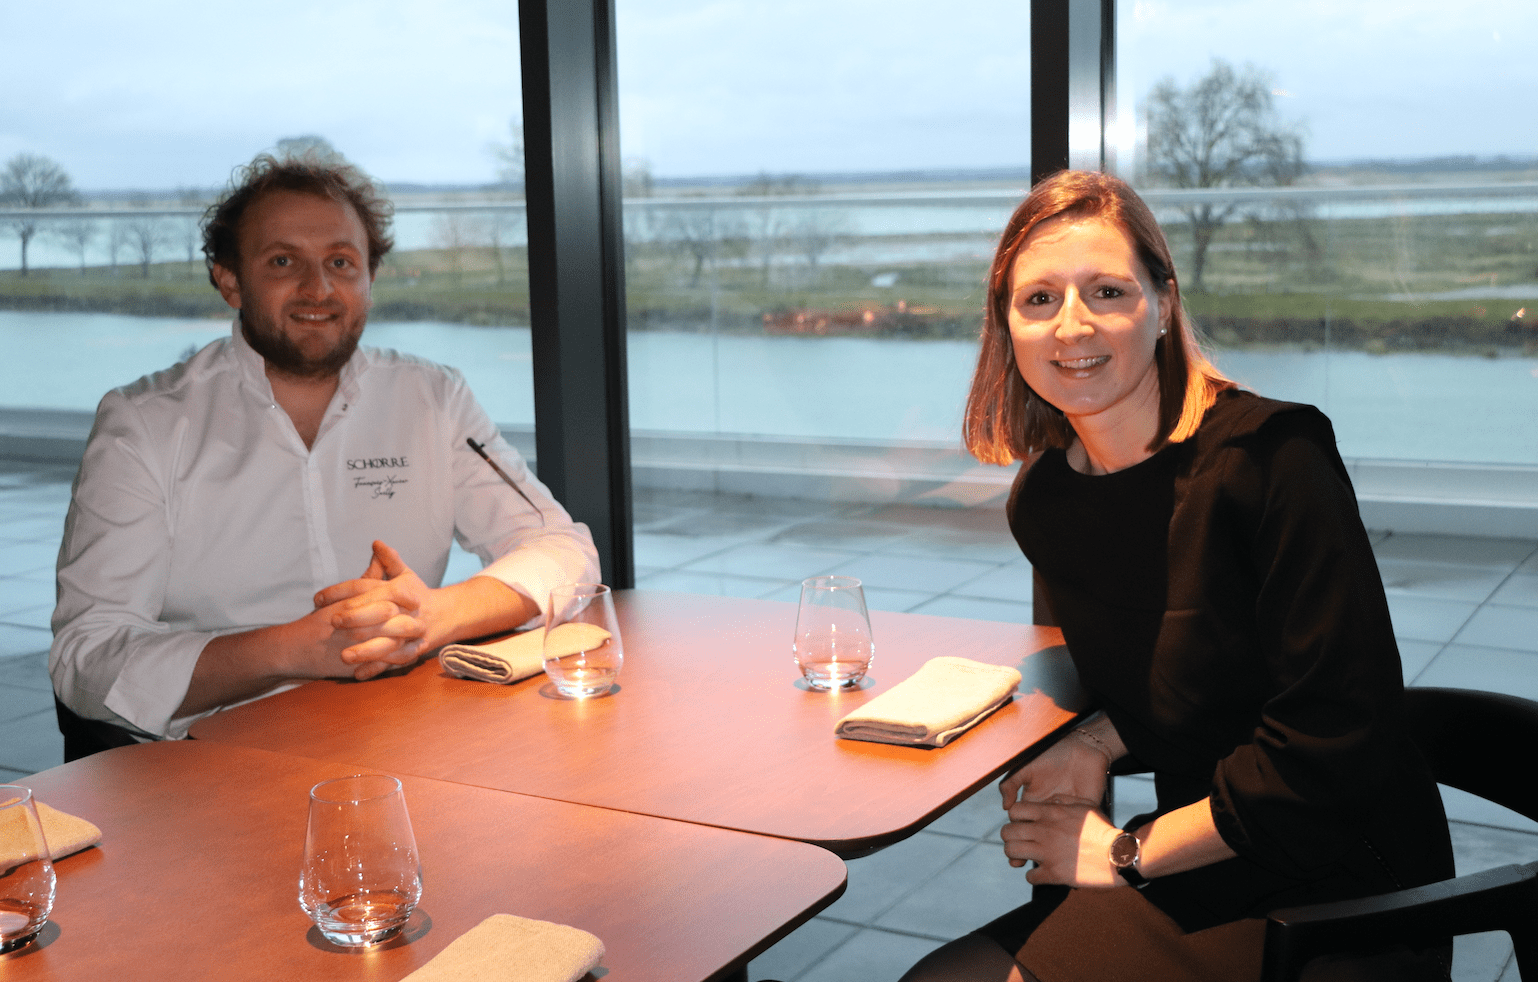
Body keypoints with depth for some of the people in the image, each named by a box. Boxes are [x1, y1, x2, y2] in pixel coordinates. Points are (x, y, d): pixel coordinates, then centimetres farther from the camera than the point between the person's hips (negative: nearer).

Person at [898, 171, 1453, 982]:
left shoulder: (1270, 456, -18)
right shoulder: (1043, 501, 2)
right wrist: (1094, 749, -5)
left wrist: (1127, 853, -13)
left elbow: (1332, 743, -20)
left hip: (1334, 895, -6)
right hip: (1204, 867, 6)